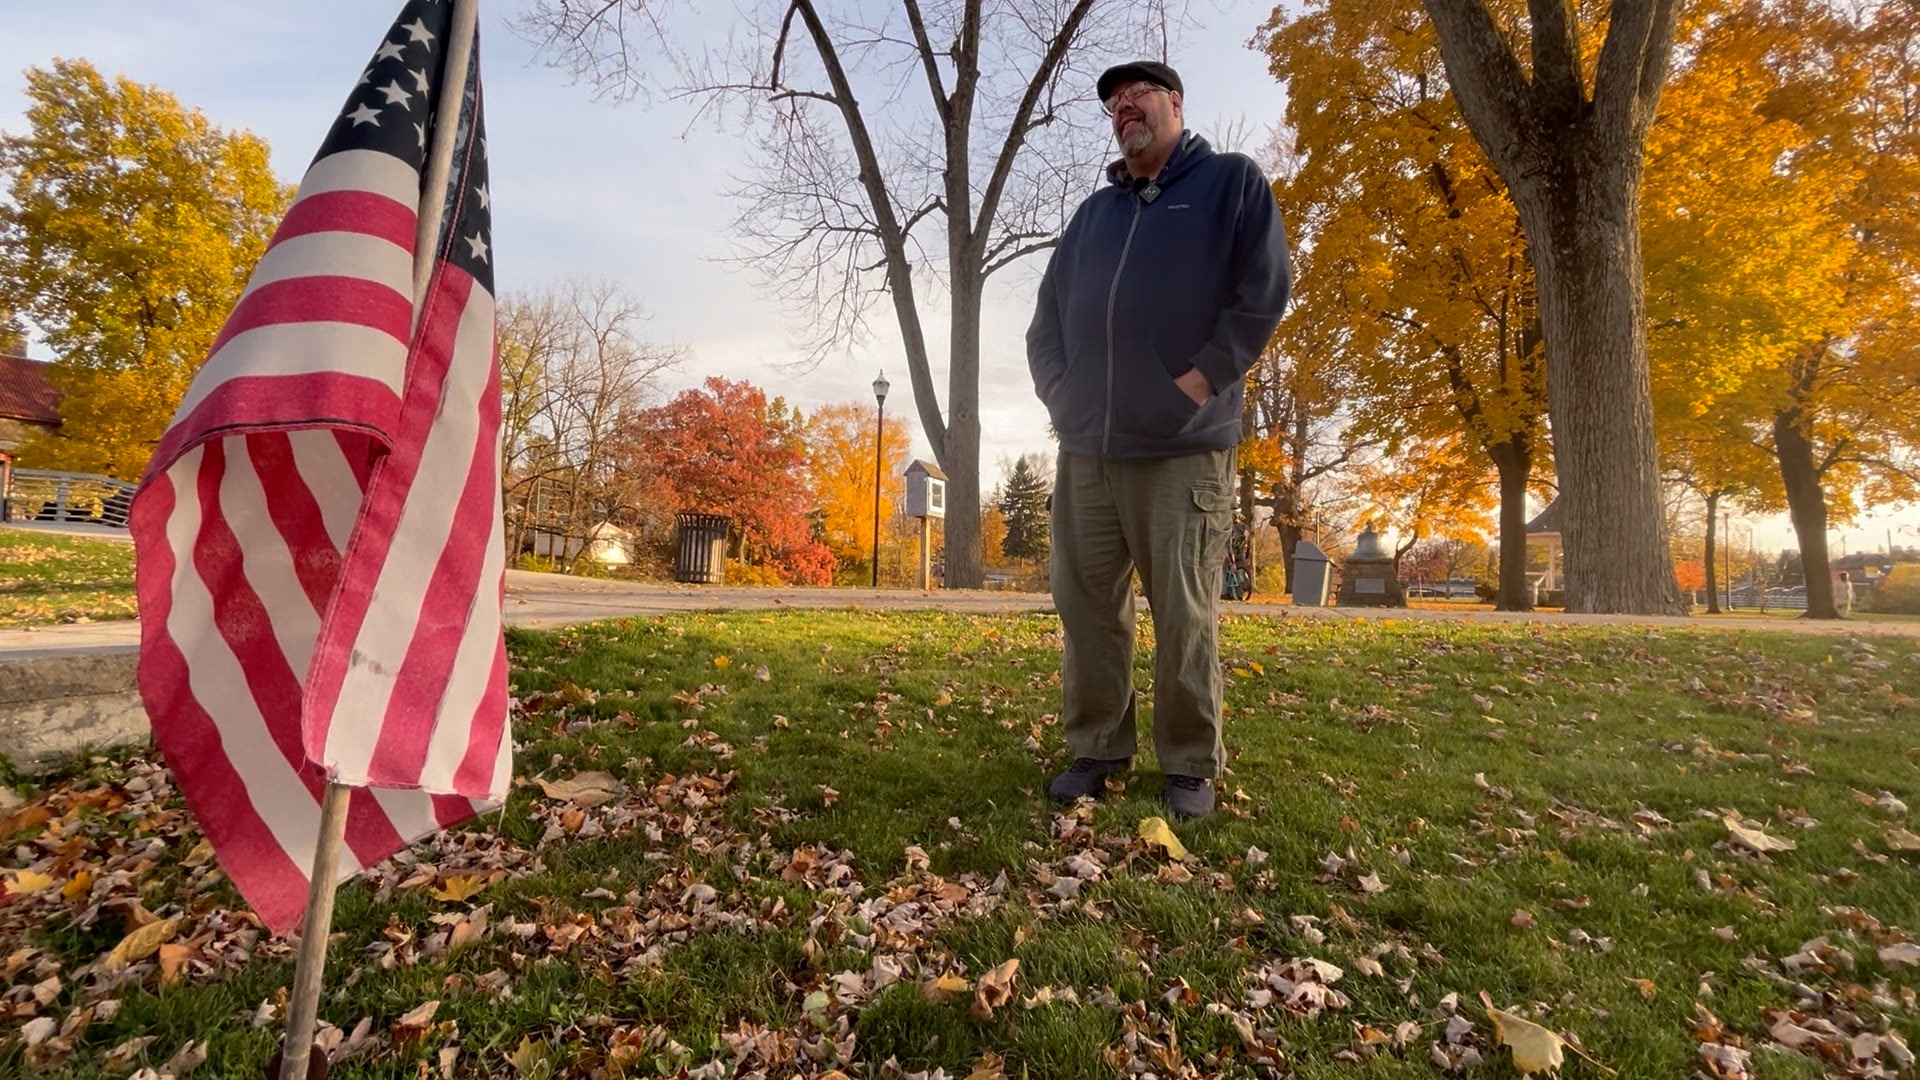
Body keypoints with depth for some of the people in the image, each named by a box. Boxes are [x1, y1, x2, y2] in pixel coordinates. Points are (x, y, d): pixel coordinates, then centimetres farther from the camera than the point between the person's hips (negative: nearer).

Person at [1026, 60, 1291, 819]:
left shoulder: (1232, 182, 10)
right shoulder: (1092, 212, 23)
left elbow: (1264, 289, -2)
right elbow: (1048, 311, 22)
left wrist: (1202, 379, -11)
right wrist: (1055, 386, 5)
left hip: (1184, 447, -4)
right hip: (1085, 449, 5)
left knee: (1185, 616, -1)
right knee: (1086, 605, 5)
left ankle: (1190, 763, 15)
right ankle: (1097, 749, 19)